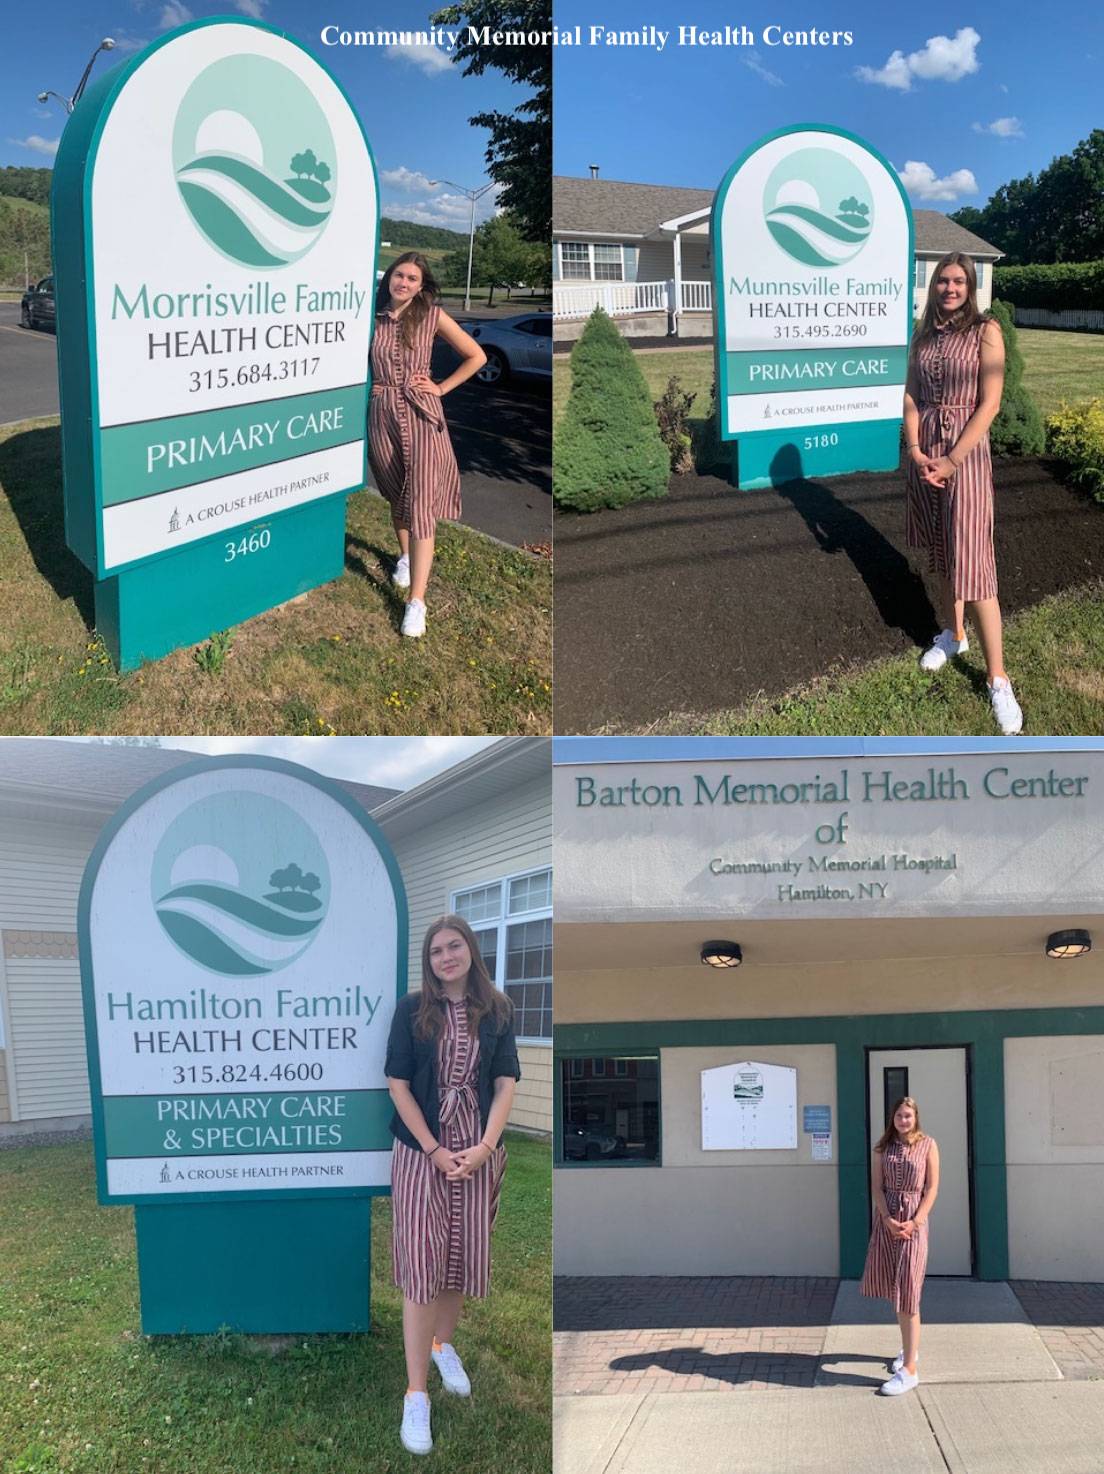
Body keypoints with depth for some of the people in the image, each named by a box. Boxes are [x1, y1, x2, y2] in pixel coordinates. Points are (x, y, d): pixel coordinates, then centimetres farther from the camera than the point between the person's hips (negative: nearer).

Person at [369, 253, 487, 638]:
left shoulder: (433, 316, -2)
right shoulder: (372, 318, 4)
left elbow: (476, 356, 5)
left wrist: (442, 387, 0)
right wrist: (367, 385, 6)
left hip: (422, 414, -3)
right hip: (382, 414, 3)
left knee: (420, 501, -12)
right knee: (397, 495, 14)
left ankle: (417, 601, -16)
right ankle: (406, 556, 42)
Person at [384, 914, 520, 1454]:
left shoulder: (496, 1011, 2)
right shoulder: (412, 1009, -4)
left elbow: (505, 1084, 1)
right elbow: (398, 1084, -6)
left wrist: (484, 1148, -11)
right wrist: (435, 1151, -12)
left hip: (477, 1154, 3)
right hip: (421, 1151, -2)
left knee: (463, 1255, 11)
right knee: (421, 1263, -5)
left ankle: (443, 1344, 38)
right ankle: (416, 1393, -1)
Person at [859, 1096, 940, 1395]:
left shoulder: (927, 1145, -1)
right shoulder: (883, 1147, 6)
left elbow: (932, 1187, -4)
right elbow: (877, 1186, 1)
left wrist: (914, 1222, -13)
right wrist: (888, 1220, -13)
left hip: (914, 1220, -4)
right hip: (886, 1219, 4)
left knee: (907, 1292, -8)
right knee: (895, 1287, 13)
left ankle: (909, 1370, -8)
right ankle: (910, 1346, 34)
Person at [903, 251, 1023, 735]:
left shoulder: (985, 331, -6)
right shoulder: (923, 336, 9)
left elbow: (989, 403, -11)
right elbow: (911, 396, 7)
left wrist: (952, 461, -16)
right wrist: (915, 450, -8)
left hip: (965, 451, -5)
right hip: (924, 453, 5)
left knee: (970, 561, -11)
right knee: (940, 551, 14)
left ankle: (998, 679, -9)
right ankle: (954, 635, 33)